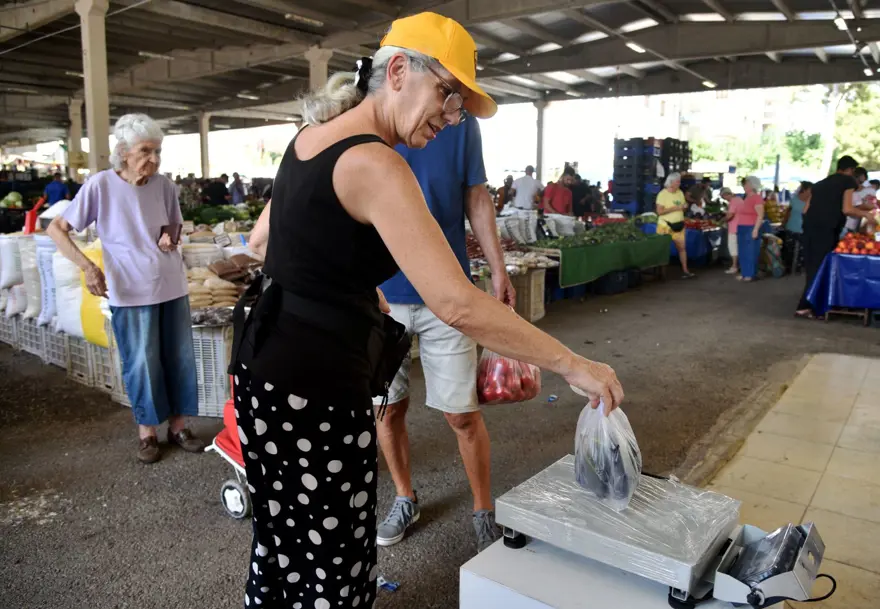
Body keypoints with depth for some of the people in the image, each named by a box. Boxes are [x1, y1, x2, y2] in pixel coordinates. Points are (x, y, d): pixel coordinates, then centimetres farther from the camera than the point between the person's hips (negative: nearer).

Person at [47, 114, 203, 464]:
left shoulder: (163, 185, -1)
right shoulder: (101, 185, -10)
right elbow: (56, 229, -5)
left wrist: (171, 236, -7)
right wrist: (87, 266, -16)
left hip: (173, 285, 4)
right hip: (131, 291, -3)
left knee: (181, 358, 10)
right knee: (142, 363, 4)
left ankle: (178, 426, 26)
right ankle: (147, 432, 24)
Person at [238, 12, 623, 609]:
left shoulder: (311, 138, 9)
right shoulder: (374, 165, -21)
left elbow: (262, 242, 22)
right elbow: (457, 305, -28)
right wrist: (574, 365, -20)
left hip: (265, 364, 9)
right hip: (316, 387, -9)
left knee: (283, 538, 24)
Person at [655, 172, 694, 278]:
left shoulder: (680, 193, 9)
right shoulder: (662, 194, -12)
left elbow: (682, 208, 19)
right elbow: (659, 211, -18)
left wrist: (684, 207, -4)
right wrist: (674, 208, -21)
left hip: (678, 225, 5)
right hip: (665, 226, -5)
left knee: (682, 247, 1)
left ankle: (685, 270, 5)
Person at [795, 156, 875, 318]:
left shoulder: (820, 183, 23)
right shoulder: (848, 181, 4)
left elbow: (806, 210, 18)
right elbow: (847, 209, -6)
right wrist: (866, 214, 8)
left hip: (809, 227, 7)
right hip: (827, 230, -7)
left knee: (812, 267, 11)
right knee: (820, 267, -3)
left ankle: (808, 304, 15)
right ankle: (804, 307, -7)